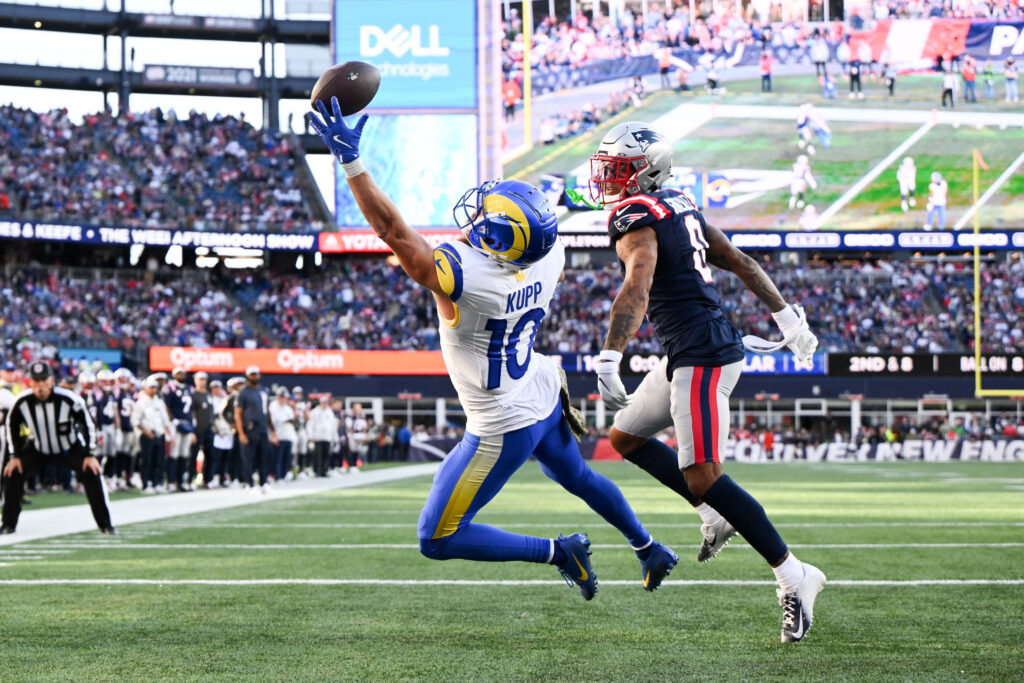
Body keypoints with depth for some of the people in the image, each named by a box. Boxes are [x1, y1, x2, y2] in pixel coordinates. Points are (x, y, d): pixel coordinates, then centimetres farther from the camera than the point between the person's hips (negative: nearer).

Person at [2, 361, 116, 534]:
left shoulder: (69, 399, -27)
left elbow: (88, 424, -15)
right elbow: (11, 426, -4)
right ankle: (8, 524, 1)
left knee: (92, 473, -21)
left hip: (70, 447, -2)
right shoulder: (22, 402, -21)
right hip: (37, 449, 2)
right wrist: (14, 456, -7)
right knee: (12, 473, -15)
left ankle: (105, 524, -9)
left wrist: (90, 455, -17)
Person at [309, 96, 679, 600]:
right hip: (544, 398, 8)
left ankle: (557, 553, 3)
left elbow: (393, 231, -35)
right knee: (576, 476, 37)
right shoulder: (549, 259, -13)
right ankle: (650, 551, 54)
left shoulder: (464, 275, -34)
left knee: (437, 539, 1)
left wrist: (350, 161, -35)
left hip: (503, 429, -8)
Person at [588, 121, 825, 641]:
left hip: (701, 357, -10)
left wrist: (609, 360, -40)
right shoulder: (679, 208, 15)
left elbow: (636, 290, -31)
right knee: (625, 436, 20)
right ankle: (716, 513, 18)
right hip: (687, 356, 10)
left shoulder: (636, 220, -14)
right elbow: (739, 262, 19)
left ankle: (794, 577, -9)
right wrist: (786, 316, 26)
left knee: (703, 477, -12)